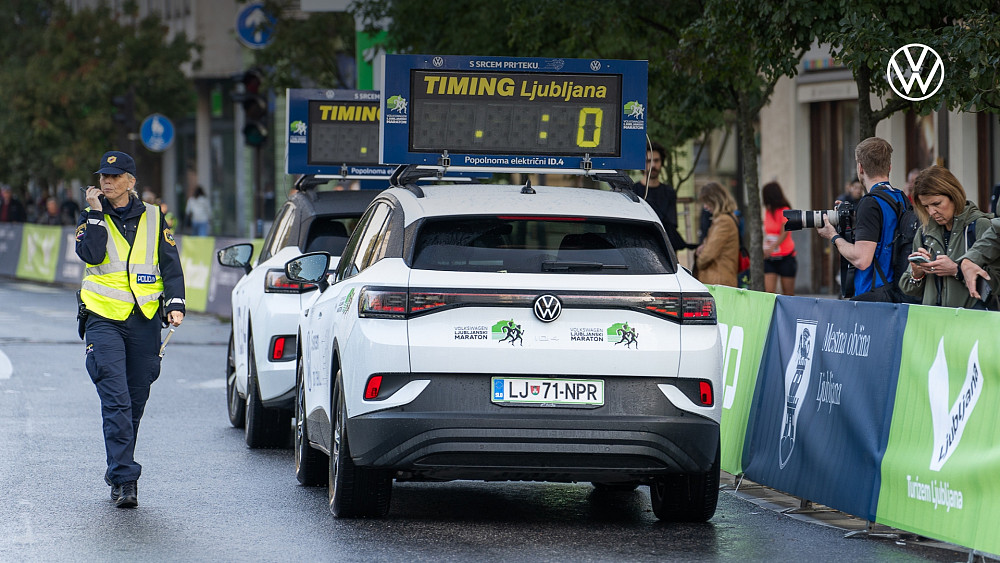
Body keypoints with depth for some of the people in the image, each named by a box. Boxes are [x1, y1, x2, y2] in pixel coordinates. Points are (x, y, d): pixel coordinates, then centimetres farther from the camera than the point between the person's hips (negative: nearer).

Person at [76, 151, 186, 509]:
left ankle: (118, 471, 25)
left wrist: (175, 303, -7)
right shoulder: (91, 217, 6)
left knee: (135, 402, 9)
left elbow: (171, 265, 6)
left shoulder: (153, 218, 9)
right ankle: (124, 479, -19)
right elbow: (91, 254, -13)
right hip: (104, 320, -2)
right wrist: (96, 214, -12)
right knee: (115, 401, -14)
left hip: (144, 321, 2)